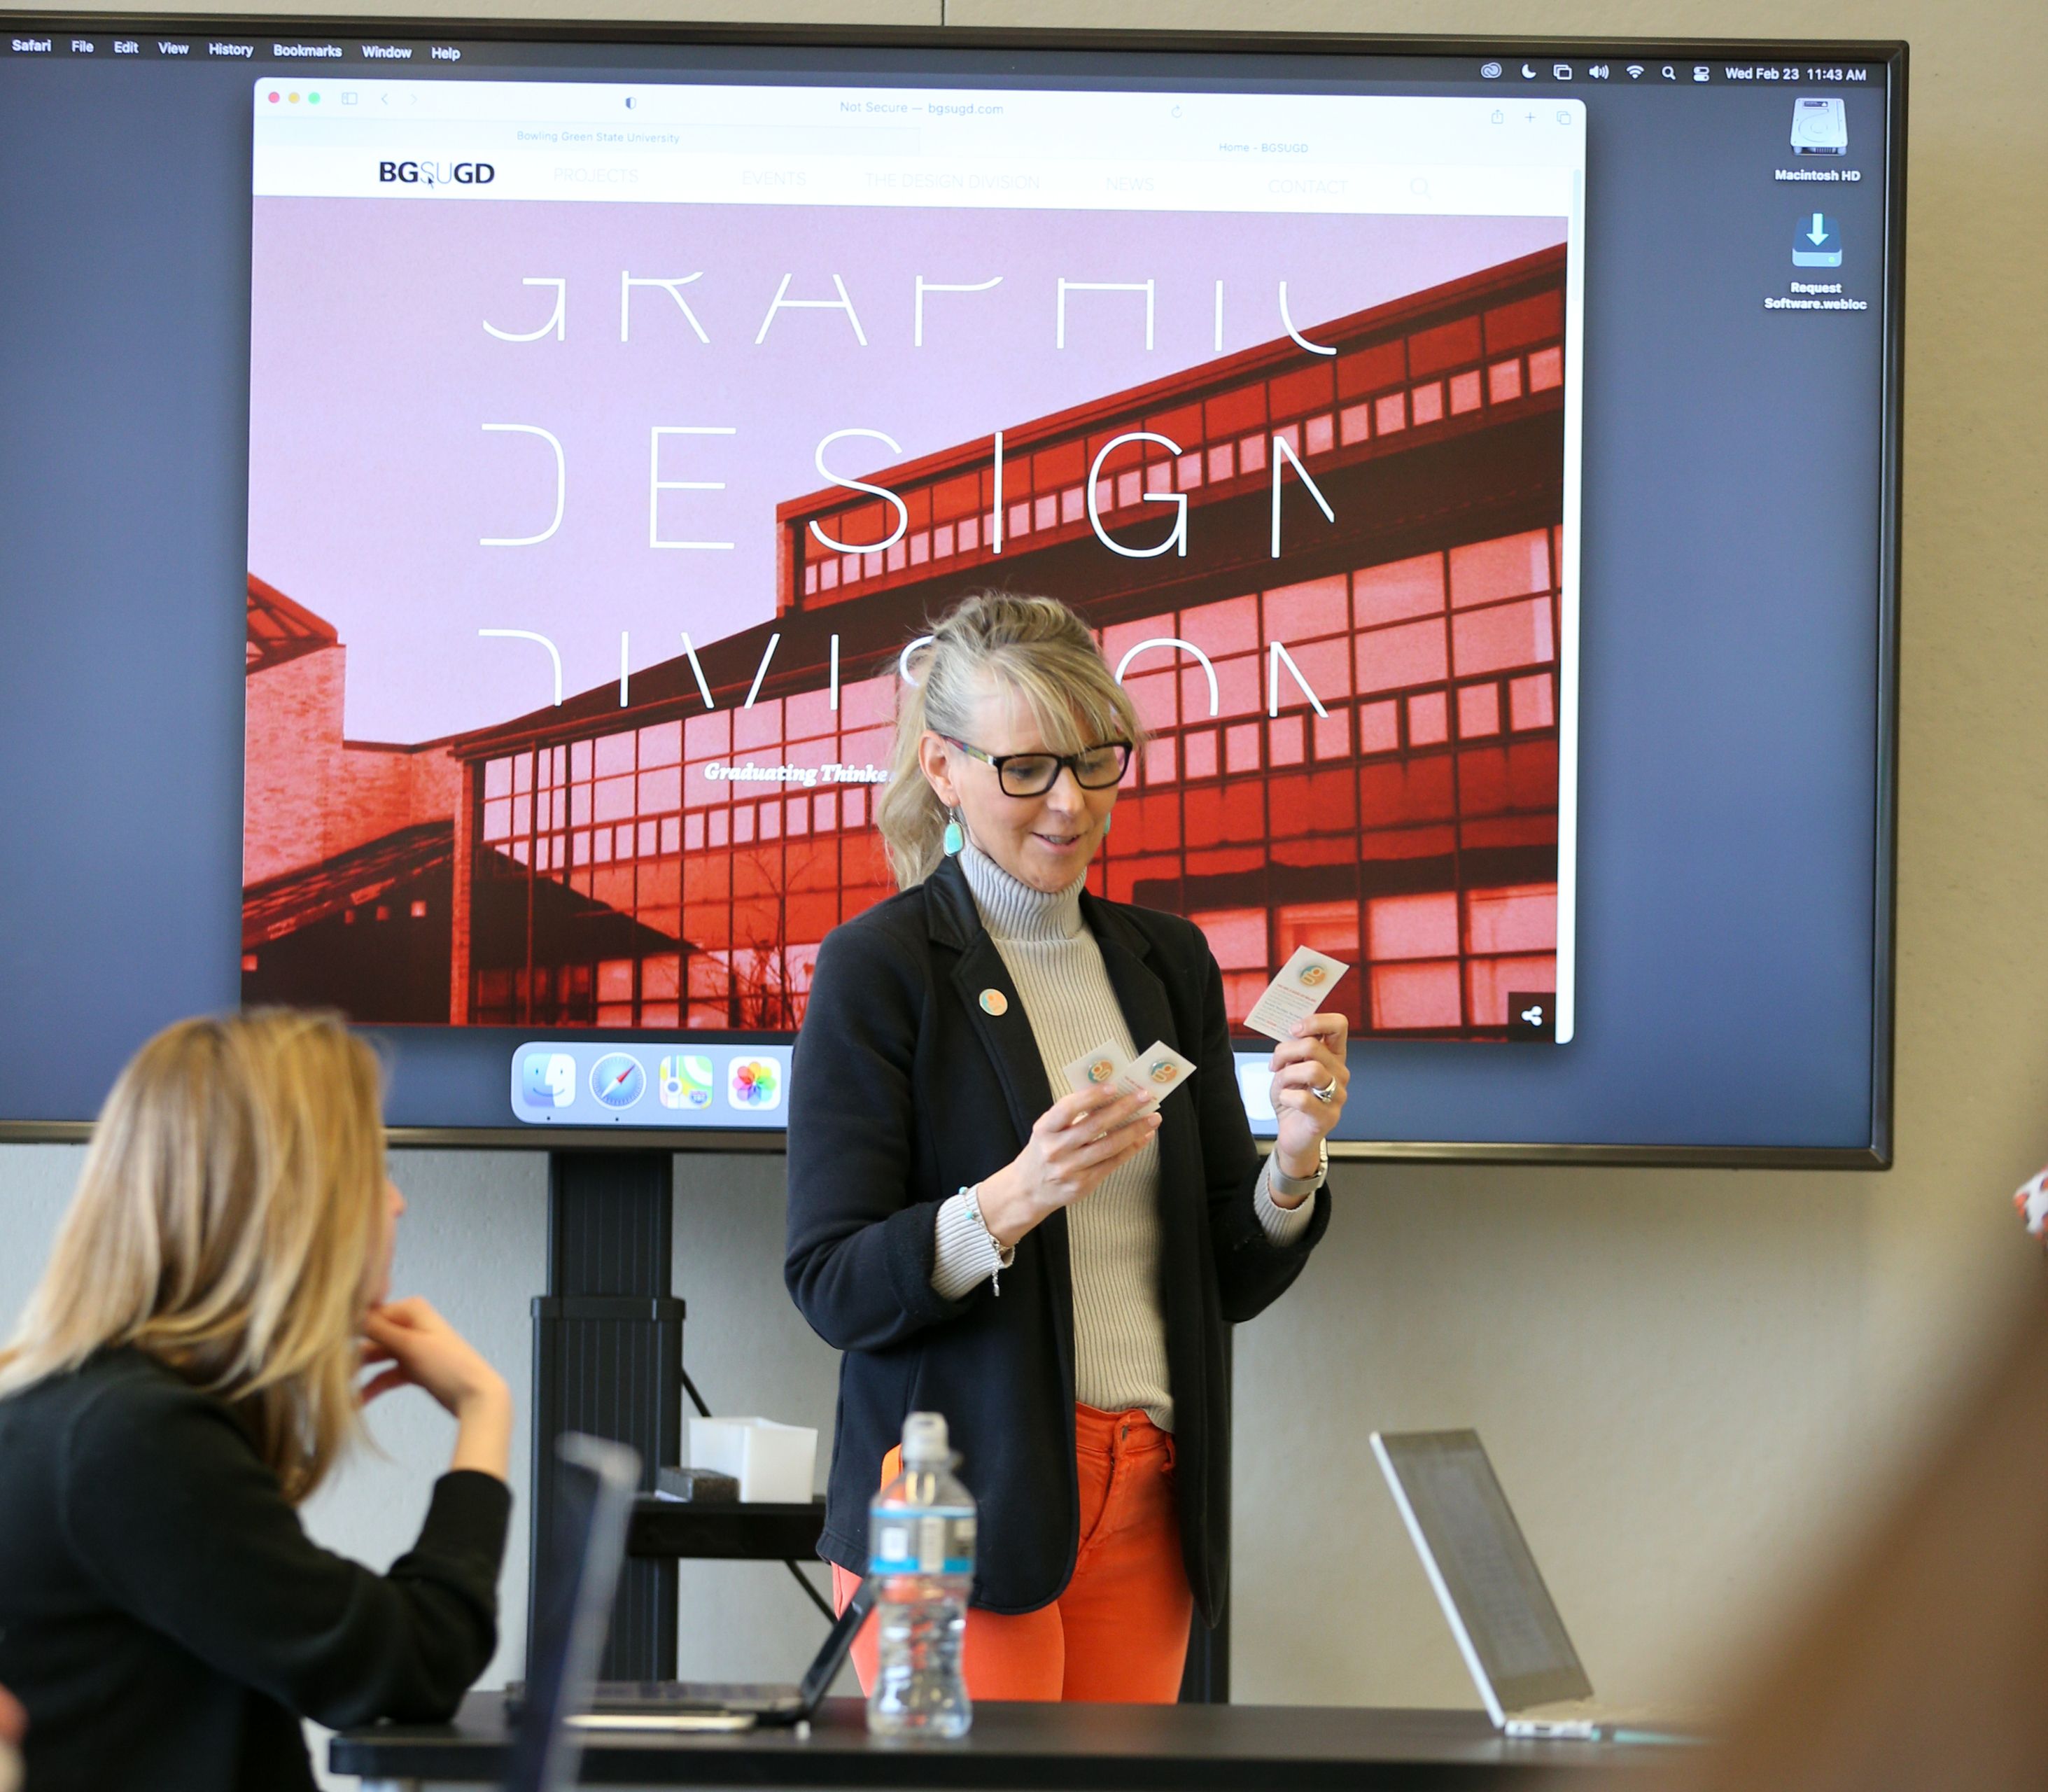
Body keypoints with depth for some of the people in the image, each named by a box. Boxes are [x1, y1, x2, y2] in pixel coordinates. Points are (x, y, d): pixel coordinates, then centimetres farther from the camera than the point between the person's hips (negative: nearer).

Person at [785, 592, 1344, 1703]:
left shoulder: (1169, 963, 12)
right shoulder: (878, 968, -5)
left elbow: (1235, 1279, 11)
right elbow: (832, 1287, -11)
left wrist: (1296, 1157, -9)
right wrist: (1014, 1200, -25)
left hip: (1145, 1506, 5)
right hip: (957, 1512, -5)